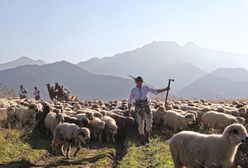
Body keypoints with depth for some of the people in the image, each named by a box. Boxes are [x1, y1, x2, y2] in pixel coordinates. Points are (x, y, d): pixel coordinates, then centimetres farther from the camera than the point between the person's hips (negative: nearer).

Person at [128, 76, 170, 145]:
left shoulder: (145, 88, 5)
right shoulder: (133, 90, 1)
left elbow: (155, 91, 5)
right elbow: (130, 101, 4)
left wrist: (165, 89, -3)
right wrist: (129, 110, -6)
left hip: (146, 107, 2)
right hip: (139, 108, -2)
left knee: (149, 122, -7)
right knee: (141, 124, -2)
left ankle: (146, 137, 17)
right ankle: (142, 140, 14)